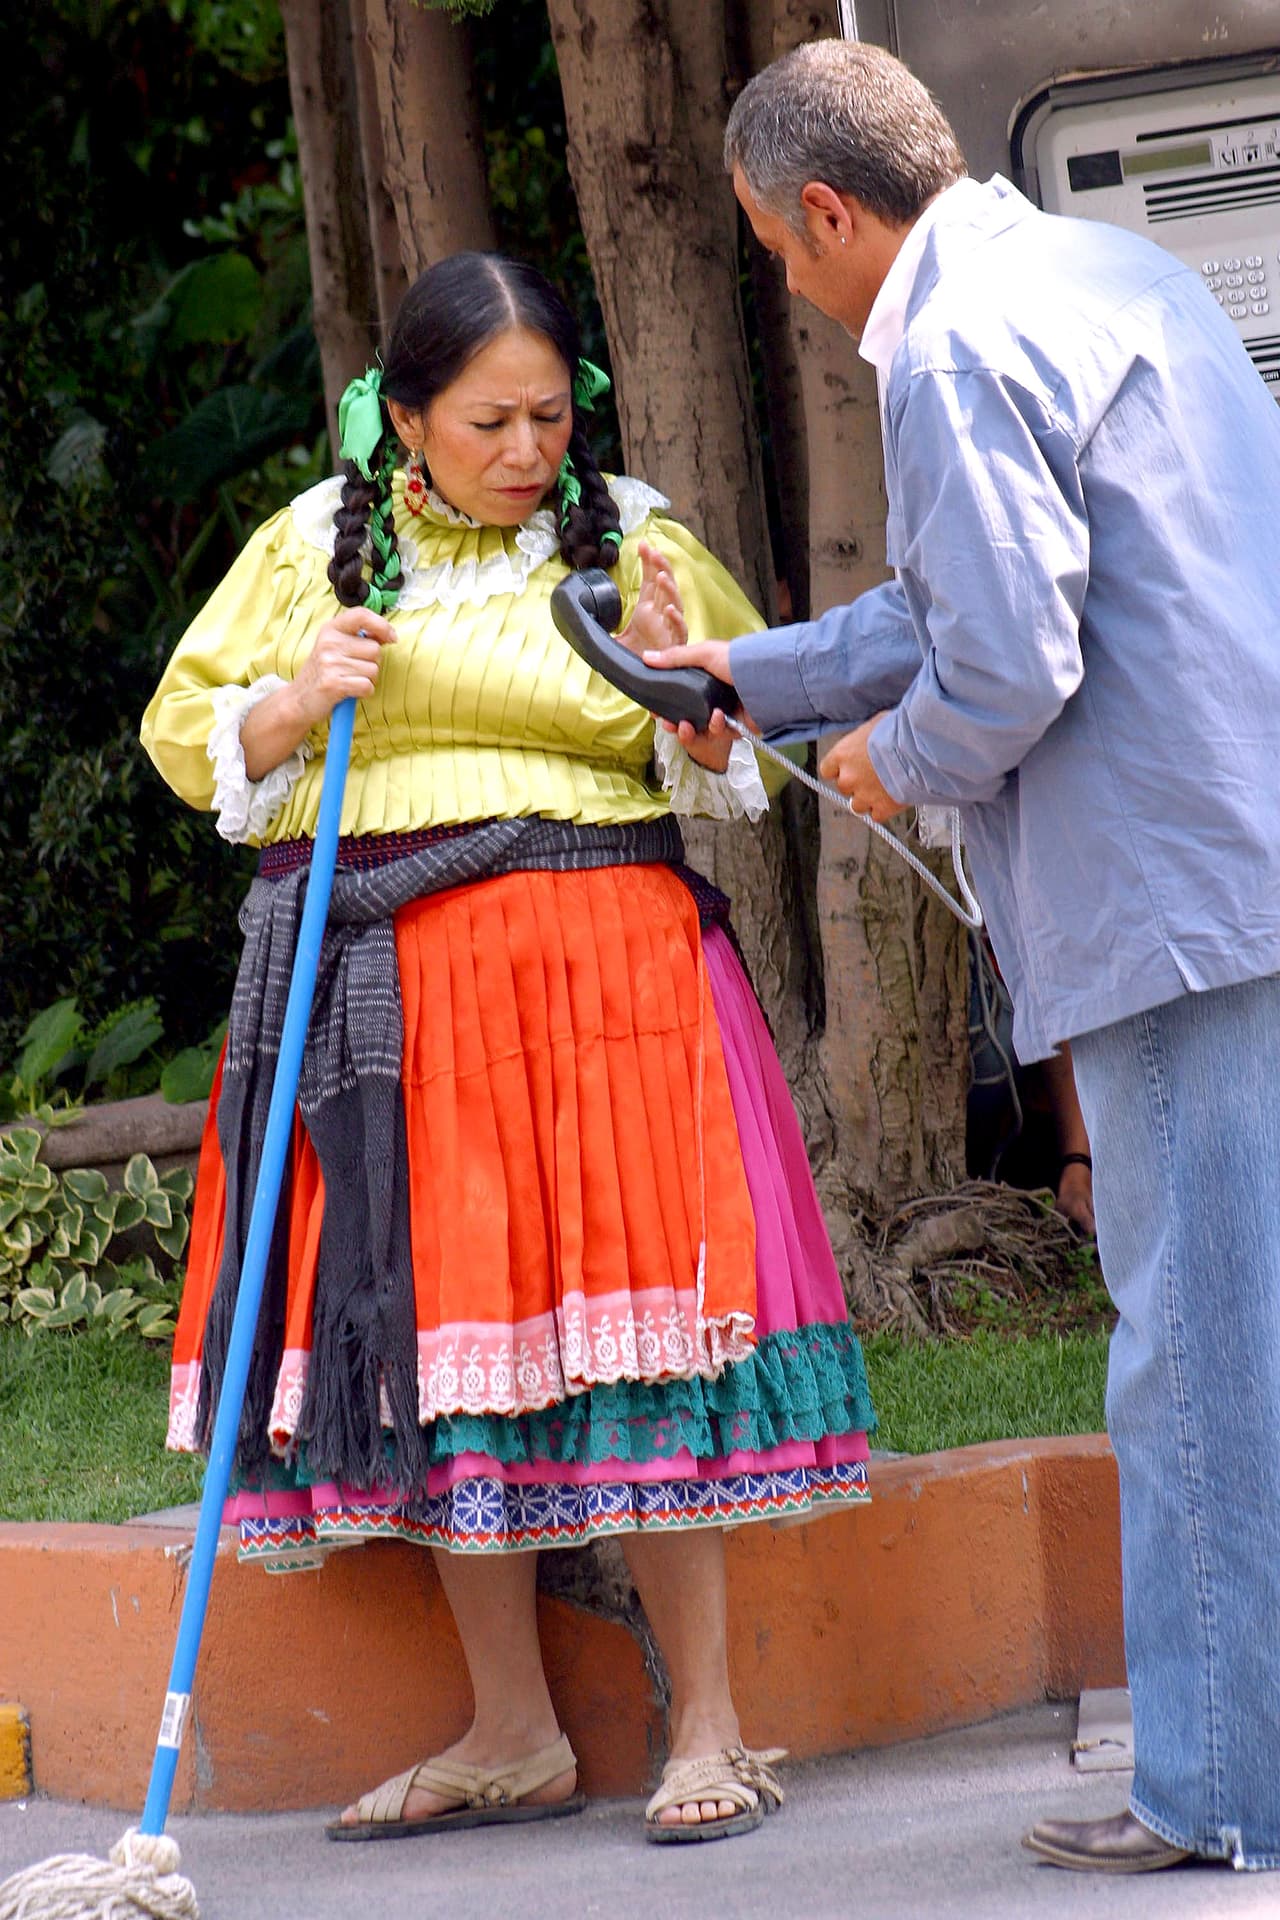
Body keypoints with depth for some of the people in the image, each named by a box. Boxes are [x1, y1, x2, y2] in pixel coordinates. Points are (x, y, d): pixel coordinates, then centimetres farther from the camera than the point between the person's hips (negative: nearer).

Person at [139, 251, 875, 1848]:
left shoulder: (634, 538, 5)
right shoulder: (313, 544, 10)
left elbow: (747, 765, 9)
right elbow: (184, 733, 14)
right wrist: (293, 707, -5)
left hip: (591, 962, -3)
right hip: (373, 990, 3)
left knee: (612, 1320, -9)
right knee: (425, 1334, 4)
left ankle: (708, 1730, -2)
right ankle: (514, 1738, 15)